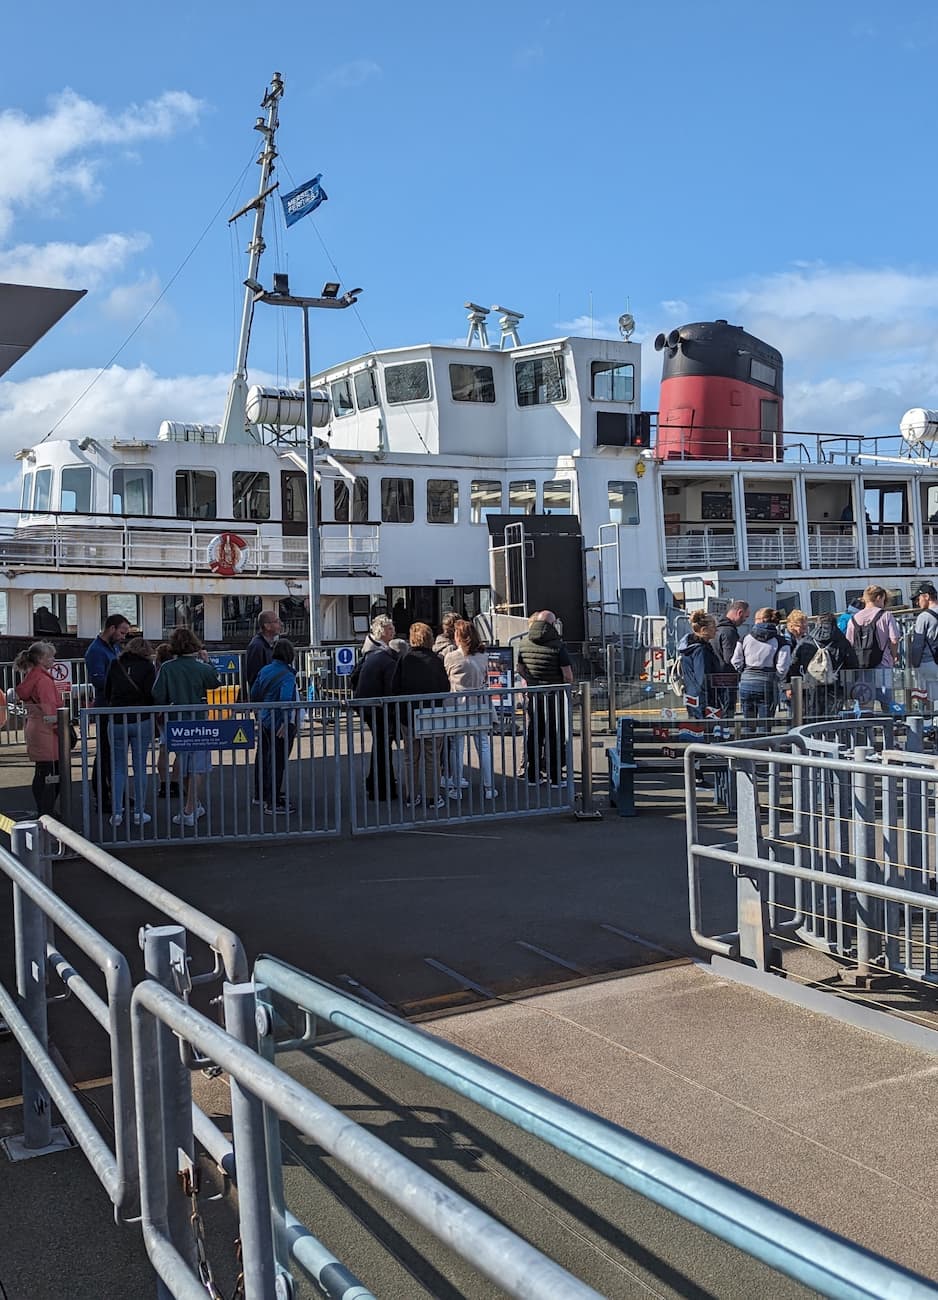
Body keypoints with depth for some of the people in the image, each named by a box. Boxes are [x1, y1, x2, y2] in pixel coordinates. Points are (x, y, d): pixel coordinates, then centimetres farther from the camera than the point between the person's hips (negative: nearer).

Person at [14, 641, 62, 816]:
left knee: (41, 775, 16)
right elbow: (49, 709, -20)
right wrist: (59, 728, -12)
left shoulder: (30, 678, 12)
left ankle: (42, 813, 23)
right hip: (47, 732, -10)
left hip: (34, 729, 10)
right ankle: (46, 814, -5)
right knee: (50, 776, -6)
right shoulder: (44, 680, -17)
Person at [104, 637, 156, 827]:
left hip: (117, 721, 2)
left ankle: (116, 813, 8)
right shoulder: (147, 666, -3)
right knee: (140, 768, 6)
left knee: (118, 768, 10)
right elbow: (151, 694, -9)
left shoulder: (115, 665, 7)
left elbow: (106, 692, 10)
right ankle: (139, 813, 8)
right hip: (141, 721, -2)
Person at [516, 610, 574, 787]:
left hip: (533, 696, 4)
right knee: (555, 737, 4)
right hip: (554, 697, -4)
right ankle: (555, 777, 7)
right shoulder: (557, 646, -15)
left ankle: (532, 775, 17)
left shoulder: (523, 643, 0)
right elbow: (568, 675, -15)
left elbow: (520, 670, 10)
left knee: (533, 735, 13)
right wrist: (566, 685, 5)